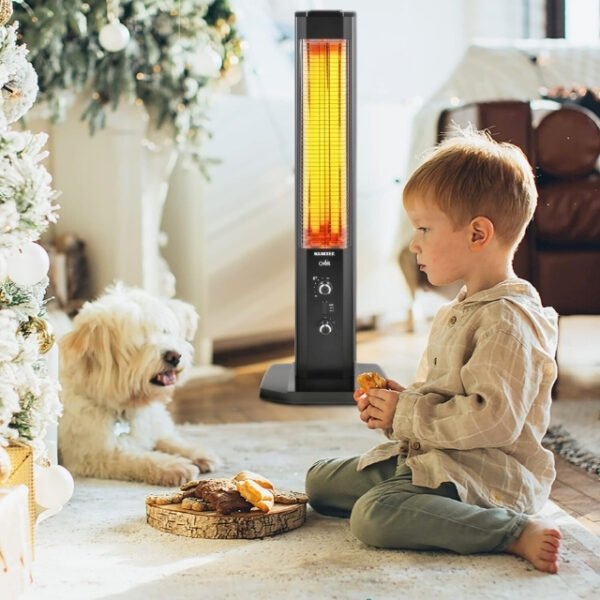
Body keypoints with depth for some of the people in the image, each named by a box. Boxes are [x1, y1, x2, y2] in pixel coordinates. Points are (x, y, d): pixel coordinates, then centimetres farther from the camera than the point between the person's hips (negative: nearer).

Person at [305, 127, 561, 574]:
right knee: (319, 481, 15)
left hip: (485, 472, -10)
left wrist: (405, 415, -19)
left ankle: (516, 531, -22)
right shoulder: (456, 314, 14)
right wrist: (398, 400, 3)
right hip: (425, 460, 10)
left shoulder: (509, 321, -20)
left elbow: (493, 420, -28)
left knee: (373, 515, -32)